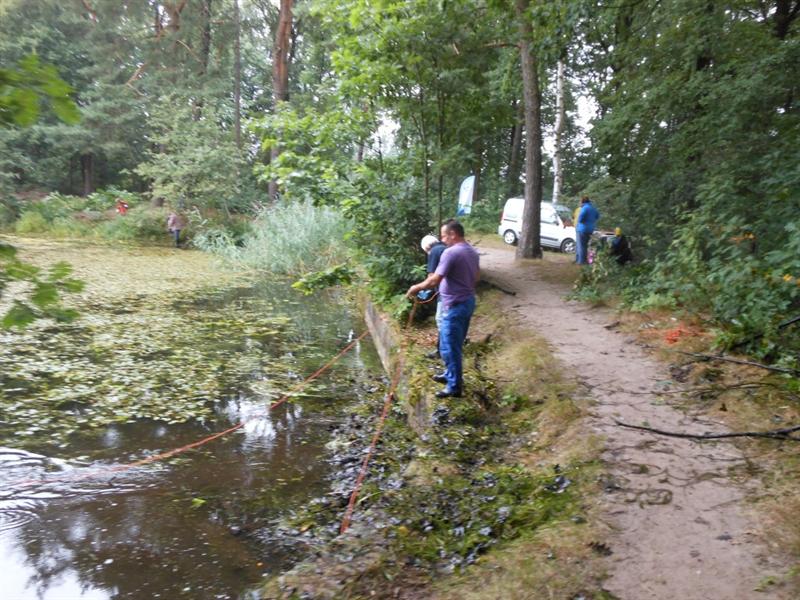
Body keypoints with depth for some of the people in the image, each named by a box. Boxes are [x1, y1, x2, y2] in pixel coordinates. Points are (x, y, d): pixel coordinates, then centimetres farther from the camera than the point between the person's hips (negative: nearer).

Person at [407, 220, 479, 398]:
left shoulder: (451, 252, -20)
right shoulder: (472, 252, 8)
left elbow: (434, 280, -24)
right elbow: (476, 277, 19)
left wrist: (416, 287, -10)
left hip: (455, 306, -10)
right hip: (468, 301, 10)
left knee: (449, 347, 0)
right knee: (454, 344, 22)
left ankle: (455, 386, 8)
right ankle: (451, 374, 36)